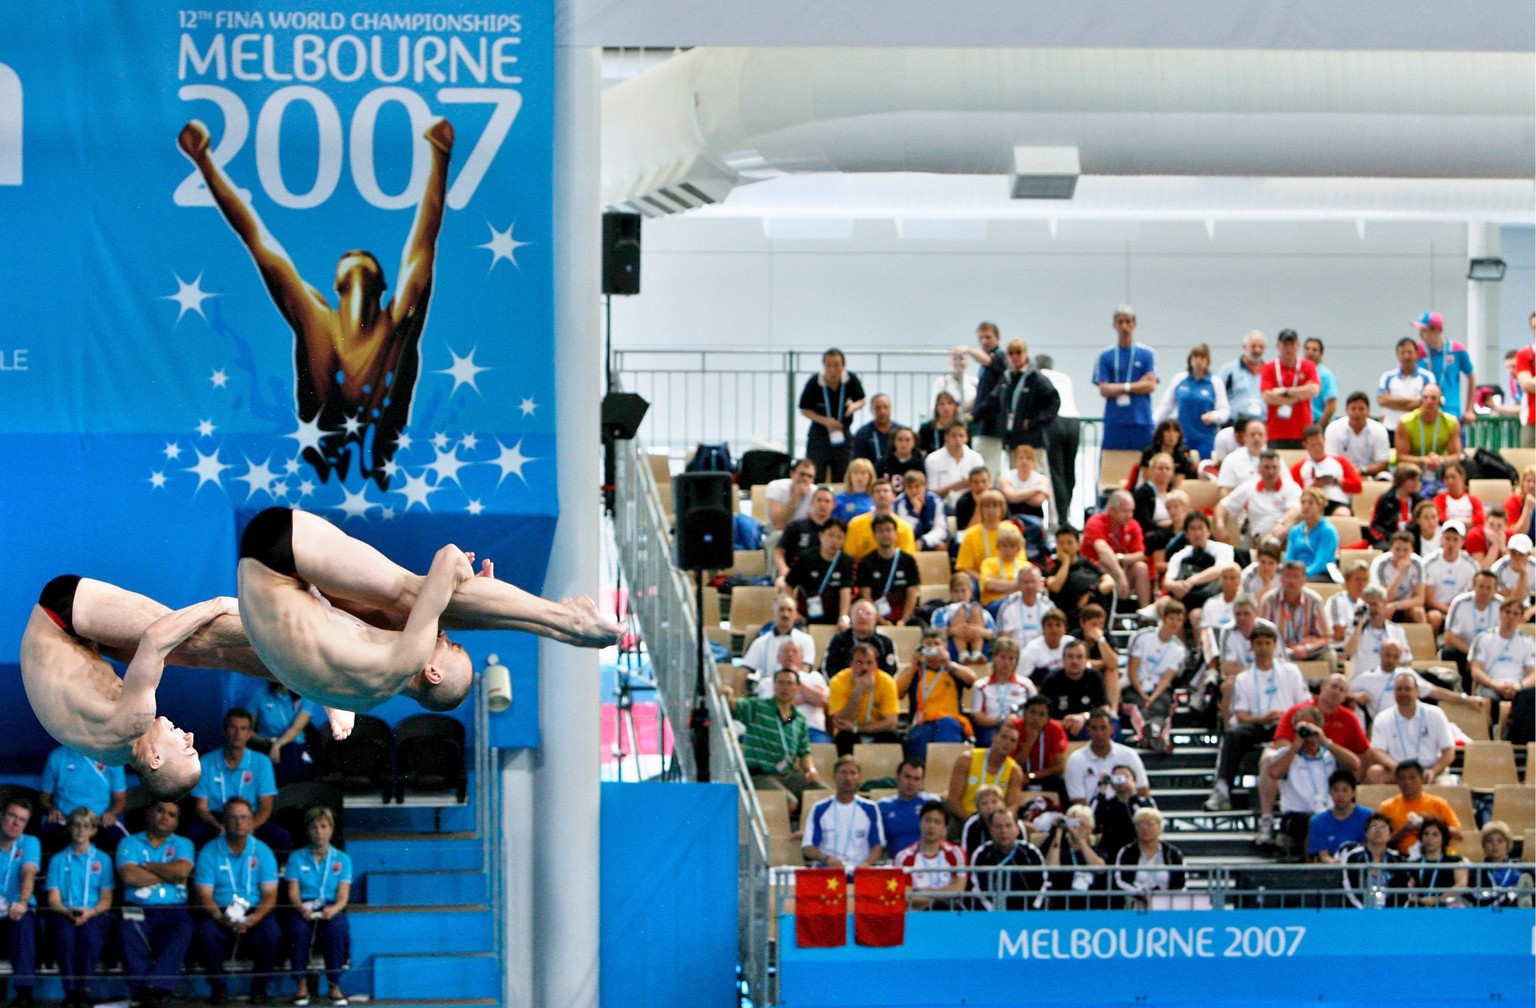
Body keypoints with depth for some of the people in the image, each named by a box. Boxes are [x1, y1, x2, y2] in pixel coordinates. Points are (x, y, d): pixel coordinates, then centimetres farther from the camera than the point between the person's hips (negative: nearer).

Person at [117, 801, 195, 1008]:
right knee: (129, 929, -35)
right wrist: (168, 875, 2)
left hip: (173, 910, 0)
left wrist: (147, 866, 4)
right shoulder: (130, 843, 17)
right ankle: (142, 988, -42)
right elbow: (129, 876, -3)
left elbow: (181, 871, -2)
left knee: (183, 928, -34)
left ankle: (157, 986, -46)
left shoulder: (182, 844, 20)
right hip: (137, 909, 0)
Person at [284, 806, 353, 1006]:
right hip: (304, 909, 0)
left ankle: (335, 986, -23)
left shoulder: (342, 859, 13)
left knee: (337, 929, -36)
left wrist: (333, 909, -21)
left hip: (331, 909, 0)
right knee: (299, 929, -35)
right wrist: (302, 908, -20)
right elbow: (293, 893, 3)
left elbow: (343, 896, 2)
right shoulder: (296, 858, 14)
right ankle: (302, 985, -22)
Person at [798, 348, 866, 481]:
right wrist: (824, 421, -20)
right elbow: (804, 410, -5)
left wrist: (854, 406, -19)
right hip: (819, 434, -2)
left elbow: (861, 400, 5)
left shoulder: (852, 380, -12)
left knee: (843, 480, 4)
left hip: (843, 434, 2)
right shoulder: (814, 382, -17)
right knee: (816, 477, -6)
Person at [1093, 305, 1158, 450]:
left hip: (1141, 421, 0)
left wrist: (1121, 388, -5)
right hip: (1114, 421, 0)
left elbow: (1151, 385, -1)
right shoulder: (1106, 356, 6)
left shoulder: (1146, 353, 6)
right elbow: (1104, 390, -2)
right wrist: (1133, 386, -6)